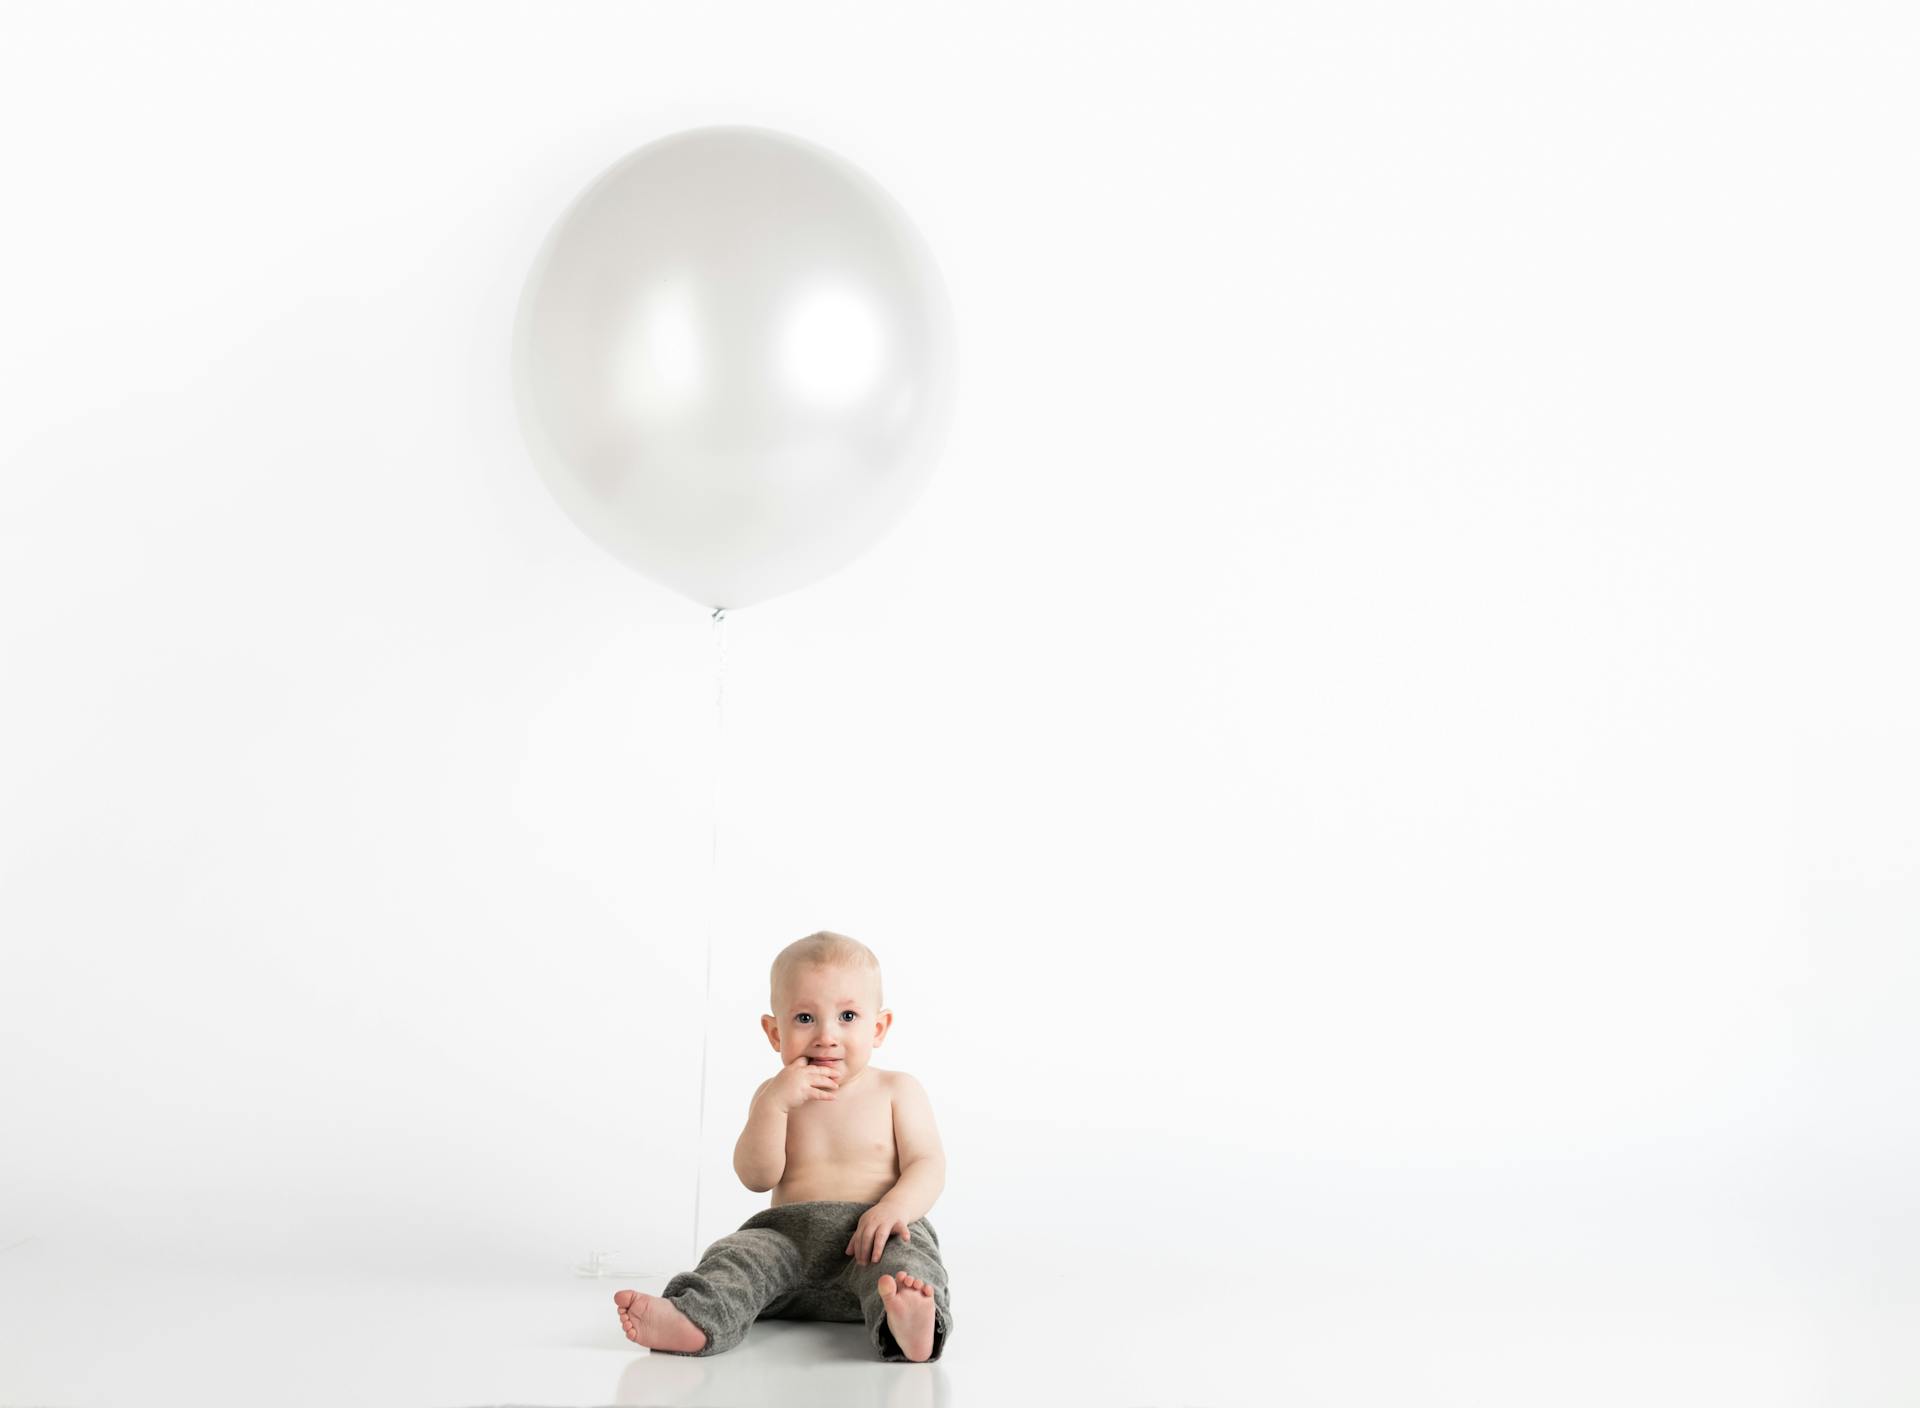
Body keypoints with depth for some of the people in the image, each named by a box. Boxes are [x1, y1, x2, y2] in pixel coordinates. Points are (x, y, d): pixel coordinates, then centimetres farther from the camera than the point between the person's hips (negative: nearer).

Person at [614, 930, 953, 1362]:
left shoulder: (897, 1091, 8)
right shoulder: (774, 1096, 13)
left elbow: (927, 1165, -1)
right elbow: (757, 1177, 0)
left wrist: (894, 1208, -24)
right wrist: (775, 1102, -14)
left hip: (872, 1241, -3)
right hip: (790, 1236, 3)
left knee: (901, 1261, -36)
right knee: (742, 1255, -26)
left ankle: (906, 1325, -67)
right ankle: (692, 1320, -51)